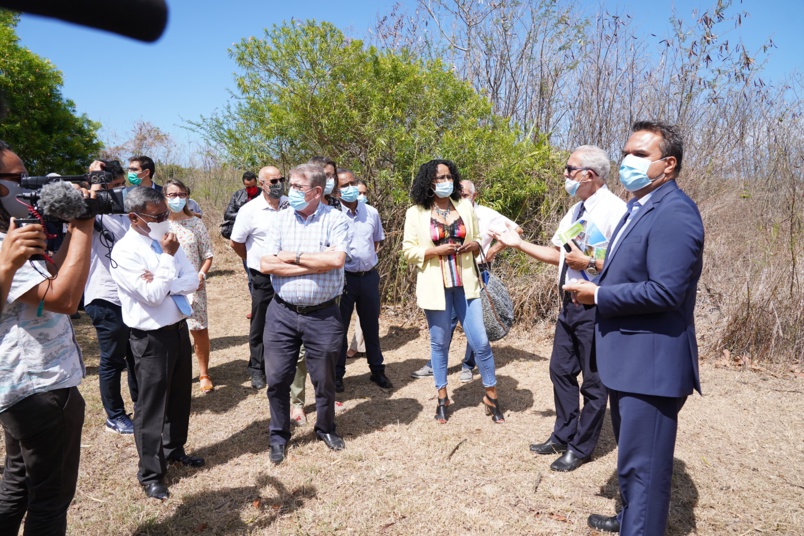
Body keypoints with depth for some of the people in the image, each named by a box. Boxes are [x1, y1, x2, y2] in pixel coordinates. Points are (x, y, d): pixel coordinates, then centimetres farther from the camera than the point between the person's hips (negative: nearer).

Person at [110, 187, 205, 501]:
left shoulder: (165, 240, 3)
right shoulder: (125, 251, -17)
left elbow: (192, 281, -1)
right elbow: (152, 295, -23)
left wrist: (163, 283, -17)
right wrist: (168, 257, -21)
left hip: (179, 328, 7)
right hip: (151, 337, -7)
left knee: (180, 396, 20)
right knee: (151, 405, 6)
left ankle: (174, 449, 41)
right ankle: (150, 473, 20)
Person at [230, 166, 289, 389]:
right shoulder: (250, 210, -10)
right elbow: (235, 243, -1)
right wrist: (255, 261, 8)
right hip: (263, 278, -2)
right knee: (260, 325, 10)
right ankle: (257, 369, 26)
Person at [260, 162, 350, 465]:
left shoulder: (335, 219, -6)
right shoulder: (282, 218, 3)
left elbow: (336, 260, -23)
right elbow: (266, 265, -7)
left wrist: (294, 257, -13)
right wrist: (315, 263, -14)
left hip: (323, 315, -2)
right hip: (282, 312, 3)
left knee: (324, 380, 13)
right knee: (277, 379, 9)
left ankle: (326, 429, 39)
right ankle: (279, 436, 32)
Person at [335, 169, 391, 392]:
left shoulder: (371, 212, 3)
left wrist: (370, 259, 9)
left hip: (369, 276, 4)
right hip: (343, 277, -4)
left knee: (371, 326, 15)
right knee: (339, 327, 8)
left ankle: (377, 370, 30)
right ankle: (337, 374, 21)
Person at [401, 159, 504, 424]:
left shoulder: (465, 206, 7)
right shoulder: (415, 213, -2)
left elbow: (478, 239, 14)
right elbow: (408, 251, -2)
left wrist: (473, 246, -9)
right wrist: (436, 250, -16)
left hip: (465, 283, 2)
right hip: (435, 286, -1)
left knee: (480, 341, 0)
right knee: (439, 342, 10)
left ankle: (491, 396, 18)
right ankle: (442, 398, 27)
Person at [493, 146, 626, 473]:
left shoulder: (615, 211, -18)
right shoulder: (576, 211, 11)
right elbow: (557, 254, 15)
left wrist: (589, 263, -22)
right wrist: (518, 243, 11)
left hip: (596, 308, -9)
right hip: (570, 304, 9)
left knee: (593, 381, 8)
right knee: (561, 370, 18)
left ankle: (581, 448, 26)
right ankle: (563, 436, 37)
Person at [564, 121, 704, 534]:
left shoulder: (674, 213, -19)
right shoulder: (639, 207, 14)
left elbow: (664, 291, -27)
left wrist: (598, 295, -17)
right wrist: (596, 289, 2)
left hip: (652, 362, -10)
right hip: (629, 358, 11)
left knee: (643, 464, 2)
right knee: (631, 455, 25)